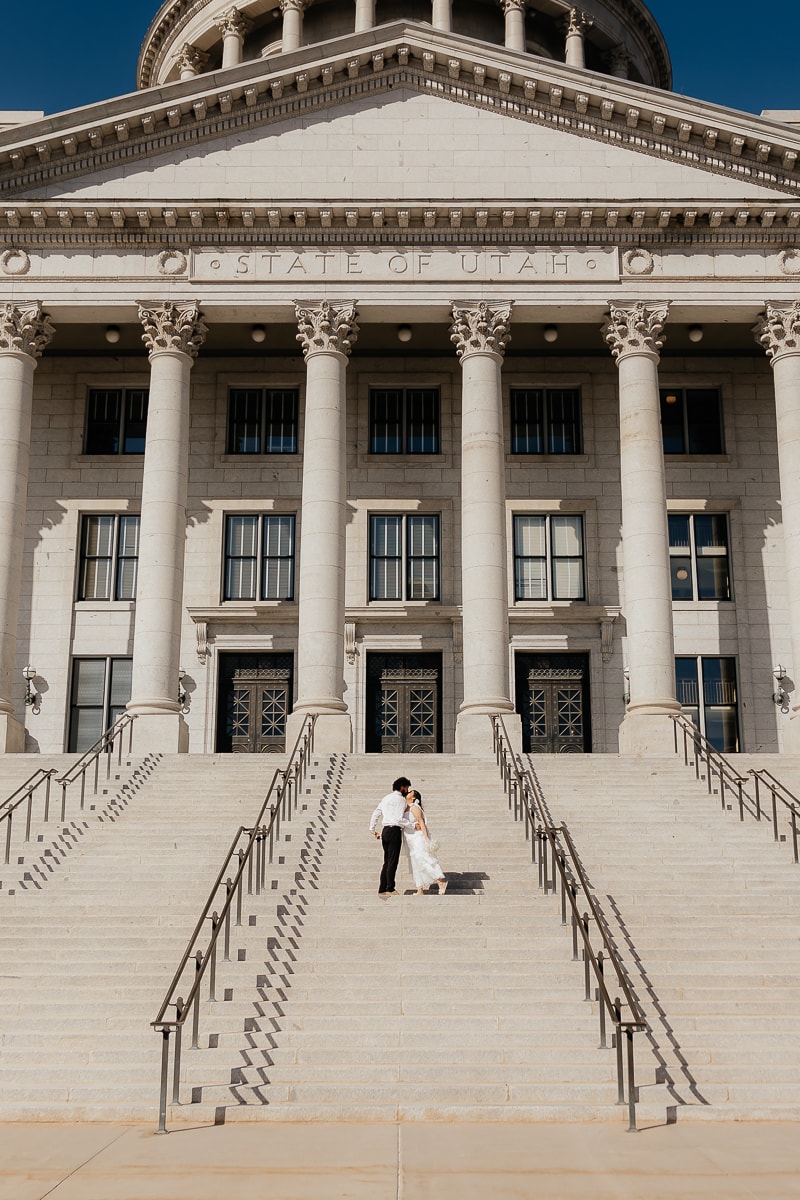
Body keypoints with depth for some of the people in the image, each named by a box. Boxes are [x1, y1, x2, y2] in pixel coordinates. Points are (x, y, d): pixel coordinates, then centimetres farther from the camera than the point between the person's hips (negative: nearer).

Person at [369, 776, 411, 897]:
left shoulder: (386, 798, 19)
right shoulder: (400, 799, -7)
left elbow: (376, 813, 20)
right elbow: (399, 819, -15)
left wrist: (372, 828, 24)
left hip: (385, 831, 8)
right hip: (394, 830, -8)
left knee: (387, 862, 11)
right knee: (393, 861, -6)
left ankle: (382, 889, 10)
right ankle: (390, 889, -7)